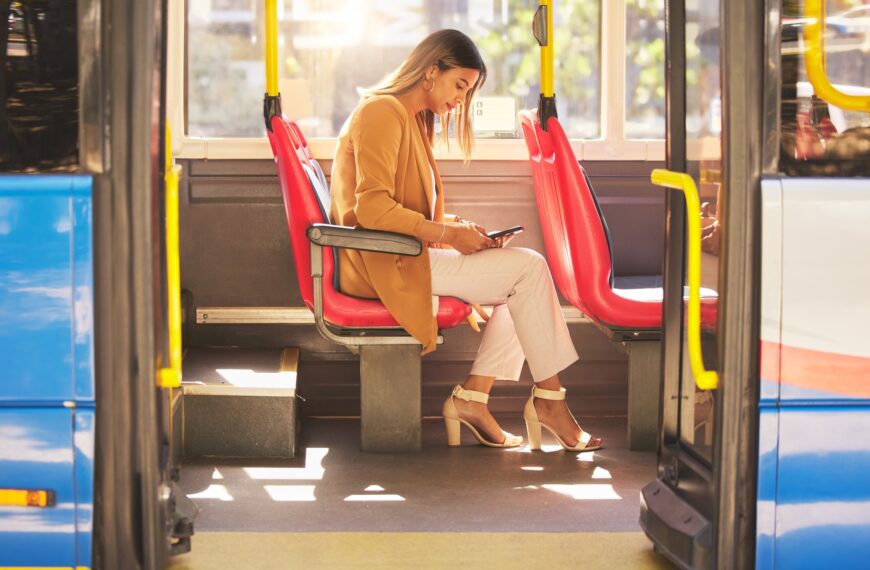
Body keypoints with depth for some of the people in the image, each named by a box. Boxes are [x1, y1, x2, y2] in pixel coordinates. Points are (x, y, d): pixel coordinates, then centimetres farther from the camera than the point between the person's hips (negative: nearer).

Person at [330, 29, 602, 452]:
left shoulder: (414, 120, 20)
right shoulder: (382, 112, -11)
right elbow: (372, 209, -21)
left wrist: (456, 227, 4)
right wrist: (447, 233, -20)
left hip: (405, 256, 10)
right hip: (385, 264, -10)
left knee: (525, 273, 1)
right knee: (530, 268, -15)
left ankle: (472, 398, -6)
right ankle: (547, 398, -7)